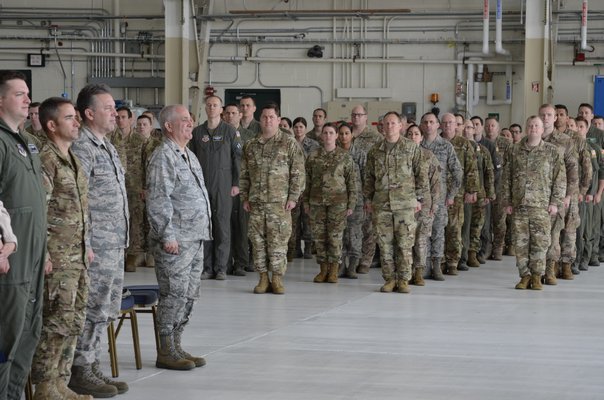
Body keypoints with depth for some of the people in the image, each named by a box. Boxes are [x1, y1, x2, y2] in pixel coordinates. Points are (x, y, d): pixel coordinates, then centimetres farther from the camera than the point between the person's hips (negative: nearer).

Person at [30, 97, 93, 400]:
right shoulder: (46, 160, -13)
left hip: (78, 258, 9)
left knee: (74, 321, 12)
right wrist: (44, 254, -20)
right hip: (57, 259, -9)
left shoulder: (72, 160, 16)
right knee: (58, 322, -7)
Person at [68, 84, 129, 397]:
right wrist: (85, 247, -20)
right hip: (97, 246, -9)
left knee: (105, 310, 13)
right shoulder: (82, 148, -13)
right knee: (93, 309, -5)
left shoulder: (106, 147, 17)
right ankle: (80, 373, 3)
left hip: (114, 245, 9)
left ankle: (92, 367, 21)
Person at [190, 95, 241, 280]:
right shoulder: (197, 132, 10)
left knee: (222, 224, -2)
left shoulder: (230, 131, 2)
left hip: (223, 184, -3)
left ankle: (221, 267, 2)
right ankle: (206, 267, 7)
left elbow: (237, 158, 0)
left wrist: (236, 183, -6)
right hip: (201, 184, 3)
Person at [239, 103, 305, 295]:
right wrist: (245, 198, 9)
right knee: (257, 240, 3)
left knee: (278, 241, -4)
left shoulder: (289, 144, 1)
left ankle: (277, 279, 4)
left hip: (280, 202, -3)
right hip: (256, 202, 4)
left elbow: (298, 173, -2)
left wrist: (293, 197, -8)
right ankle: (263, 278, 10)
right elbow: (244, 174, 16)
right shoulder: (251, 146, 12)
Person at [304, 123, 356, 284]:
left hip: (338, 201, -2)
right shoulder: (313, 156, 7)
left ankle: (334, 270, 7)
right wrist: (306, 201, 7)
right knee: (318, 235, 2)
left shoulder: (344, 156, 1)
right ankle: (323, 269, 13)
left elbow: (352, 182, 2)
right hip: (317, 201, 2)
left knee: (335, 236, -3)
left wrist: (351, 204, -2)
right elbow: (307, 180, 11)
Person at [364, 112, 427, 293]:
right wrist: (368, 198, 11)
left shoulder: (411, 148, 3)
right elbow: (369, 176, 17)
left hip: (405, 203, -3)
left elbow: (421, 174, 4)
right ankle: (389, 279, 10)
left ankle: (403, 280, 4)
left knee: (405, 243, -3)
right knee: (385, 243, 2)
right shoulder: (375, 151, 11)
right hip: (381, 203, 3)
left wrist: (419, 198, 0)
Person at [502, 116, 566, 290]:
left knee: (540, 241, -3)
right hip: (519, 204, 2)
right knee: (520, 241, 2)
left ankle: (537, 276, 6)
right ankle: (525, 276, 10)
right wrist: (506, 201, 7)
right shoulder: (515, 151, 10)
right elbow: (507, 177, 12)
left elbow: (560, 178, 3)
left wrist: (555, 202, -3)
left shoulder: (551, 151, 4)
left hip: (541, 205, -2)